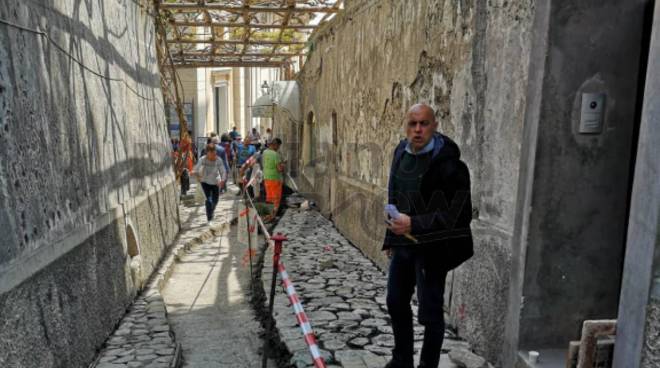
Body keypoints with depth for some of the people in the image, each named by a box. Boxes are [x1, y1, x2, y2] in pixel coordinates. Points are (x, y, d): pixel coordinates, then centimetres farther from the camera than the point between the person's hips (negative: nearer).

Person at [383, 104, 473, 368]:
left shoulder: (447, 163, -17)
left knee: (430, 312, 3)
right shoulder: (401, 152, 6)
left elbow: (455, 214, -20)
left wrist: (414, 224, -28)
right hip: (402, 243, 8)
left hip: (431, 248, -7)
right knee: (396, 303, 18)